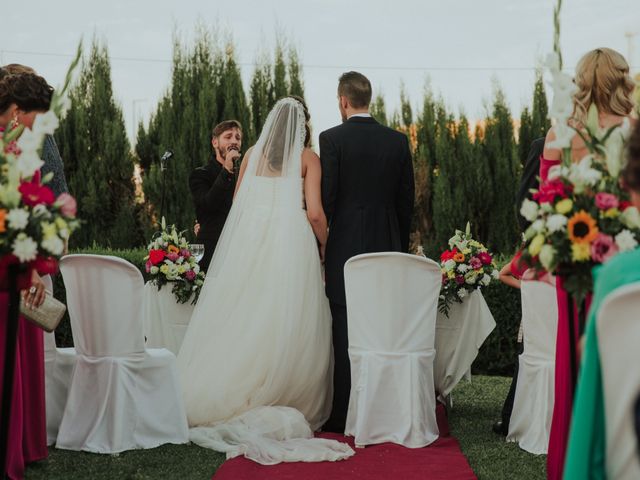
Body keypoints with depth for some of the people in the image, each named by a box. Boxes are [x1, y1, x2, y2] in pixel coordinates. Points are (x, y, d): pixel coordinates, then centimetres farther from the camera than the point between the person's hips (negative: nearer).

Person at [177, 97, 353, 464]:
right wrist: (324, 246, 10)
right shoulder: (307, 157, 4)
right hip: (291, 242, -3)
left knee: (244, 321, 5)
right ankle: (286, 403, 1)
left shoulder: (252, 155, 14)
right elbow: (314, 213, -4)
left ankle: (229, 400, 7)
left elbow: (237, 205, 14)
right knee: (288, 325, 1)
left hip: (249, 241, 3)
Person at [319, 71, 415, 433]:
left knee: (345, 335, 1)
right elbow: (407, 200, 8)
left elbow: (326, 198, -9)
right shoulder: (398, 141, 5)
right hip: (387, 247, 4)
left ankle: (344, 416, 5)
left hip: (345, 248, -4)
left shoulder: (332, 139, -7)